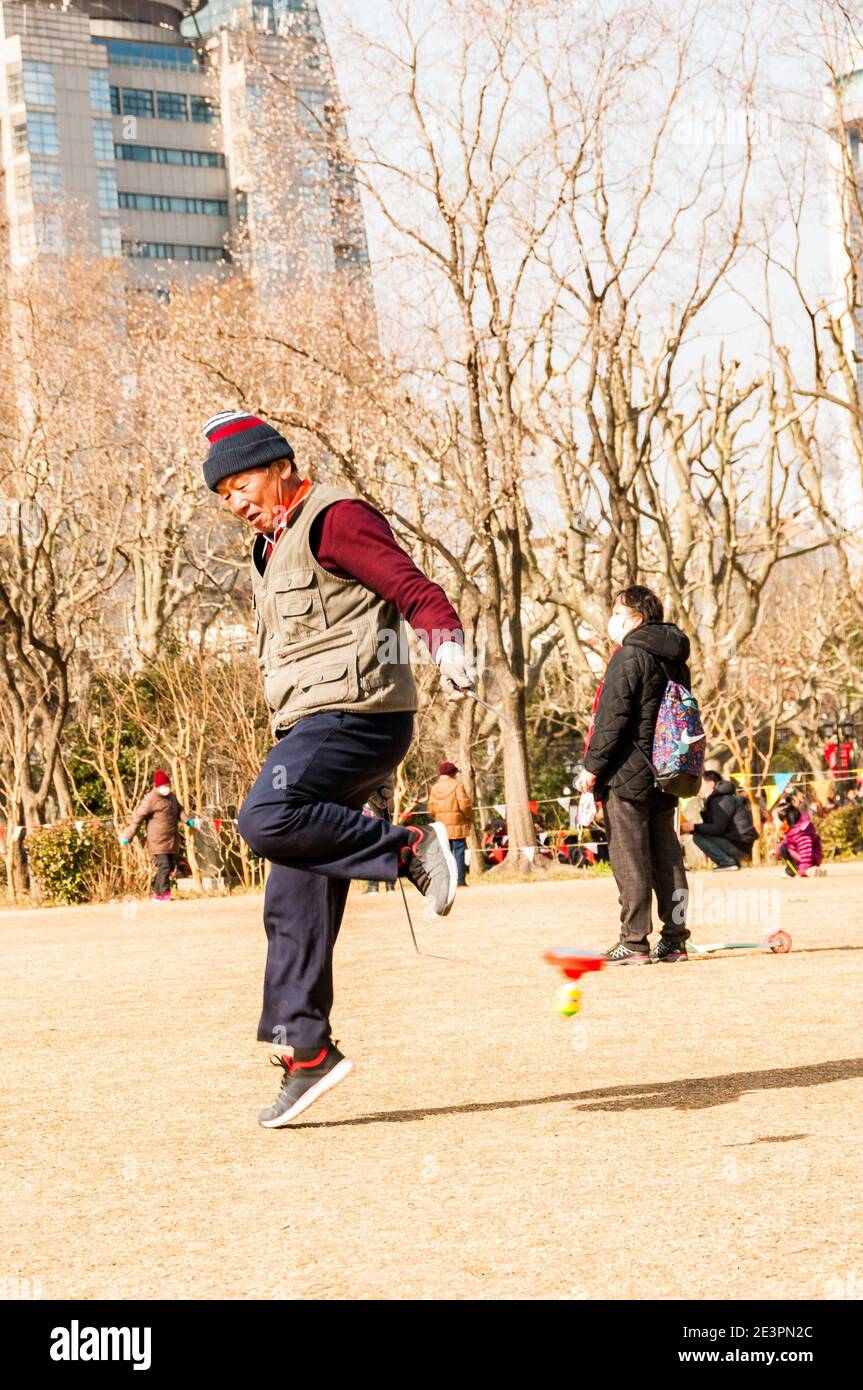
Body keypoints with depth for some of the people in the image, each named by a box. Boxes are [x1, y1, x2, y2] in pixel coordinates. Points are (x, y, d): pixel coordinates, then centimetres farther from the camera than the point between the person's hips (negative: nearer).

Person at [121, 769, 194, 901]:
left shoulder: (171, 796, 13)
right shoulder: (150, 800, -11)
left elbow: (179, 810, 26)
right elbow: (137, 818, -11)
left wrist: (187, 820, 5)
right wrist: (128, 837, -13)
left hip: (172, 840, 8)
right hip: (158, 840, -8)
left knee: (170, 867, 9)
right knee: (164, 866, -13)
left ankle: (157, 893, 20)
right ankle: (165, 893, -8)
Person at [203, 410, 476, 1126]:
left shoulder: (336, 519, -5)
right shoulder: (273, 549, 24)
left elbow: (417, 591, -14)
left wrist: (450, 650, -35)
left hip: (356, 715, -9)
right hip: (312, 727, 9)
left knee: (266, 820, -30)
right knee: (294, 907, 4)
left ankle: (413, 850, -20)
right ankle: (307, 1053, 8)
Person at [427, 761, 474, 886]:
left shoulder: (434, 788, 9)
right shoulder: (457, 785, -6)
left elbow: (431, 809, 6)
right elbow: (464, 804, -13)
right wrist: (470, 818, 2)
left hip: (442, 825, 4)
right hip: (457, 824, -4)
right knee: (459, 852, -2)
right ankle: (460, 881, -4)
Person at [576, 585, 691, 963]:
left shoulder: (629, 658, -11)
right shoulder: (675, 660, 14)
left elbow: (612, 718, -16)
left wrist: (592, 766, -10)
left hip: (627, 774, -8)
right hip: (663, 775, 8)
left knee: (629, 858, -5)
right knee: (666, 856, 9)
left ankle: (634, 942, -6)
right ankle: (674, 940, 9)